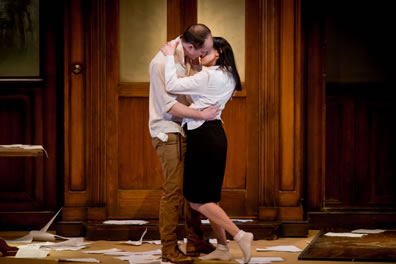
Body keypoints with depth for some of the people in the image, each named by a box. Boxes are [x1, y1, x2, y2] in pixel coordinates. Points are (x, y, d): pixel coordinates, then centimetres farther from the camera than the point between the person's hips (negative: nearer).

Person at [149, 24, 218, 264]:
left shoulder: (191, 59, 3)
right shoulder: (162, 63, -20)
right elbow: (169, 105, -21)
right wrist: (202, 115, -20)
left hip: (188, 131, 8)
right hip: (169, 133, -8)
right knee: (174, 190, -7)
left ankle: (196, 243, 21)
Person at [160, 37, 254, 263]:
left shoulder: (209, 76, -15)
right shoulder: (227, 77, 14)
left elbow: (171, 86, -19)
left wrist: (170, 56, -8)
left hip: (204, 136, -10)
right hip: (215, 134, 10)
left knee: (198, 200, -5)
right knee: (209, 196, 14)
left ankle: (240, 235, -10)